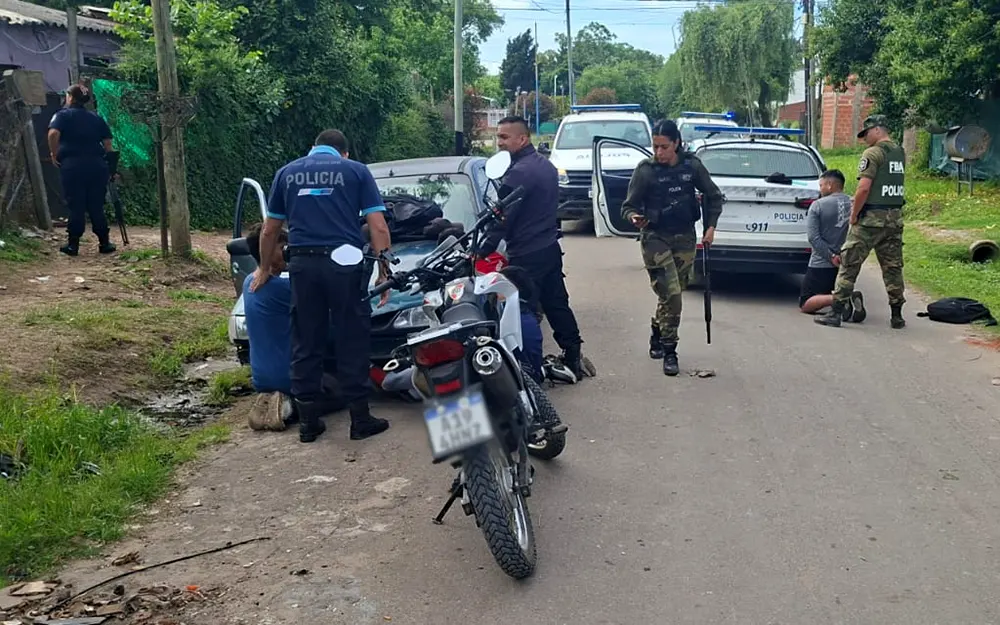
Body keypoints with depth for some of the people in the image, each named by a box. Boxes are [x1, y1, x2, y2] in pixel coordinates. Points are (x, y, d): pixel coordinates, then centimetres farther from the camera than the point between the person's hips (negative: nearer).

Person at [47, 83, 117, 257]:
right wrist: (107, 162, 15)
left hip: (72, 164, -3)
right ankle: (104, 243, 10)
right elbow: (107, 143, 9)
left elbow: (53, 134, -15)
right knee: (96, 206, 9)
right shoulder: (96, 117, 16)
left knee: (75, 205, 2)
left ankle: (73, 244, 5)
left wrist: (54, 154, -4)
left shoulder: (62, 115, 3)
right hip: (97, 164, 3)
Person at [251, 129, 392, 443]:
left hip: (302, 264, 3)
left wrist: (264, 268, 34)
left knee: (306, 344, 10)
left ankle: (308, 421, 16)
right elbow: (378, 227, 0)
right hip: (344, 262, -2)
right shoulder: (355, 170, 8)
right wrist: (384, 270, 5)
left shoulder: (287, 173, 16)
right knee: (352, 342, 5)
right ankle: (360, 419, 11)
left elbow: (269, 231, 21)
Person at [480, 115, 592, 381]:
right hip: (550, 247, 10)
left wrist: (481, 253, -18)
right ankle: (574, 355, 21)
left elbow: (502, 219, -21)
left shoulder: (520, 172, -19)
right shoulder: (546, 165, 11)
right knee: (557, 304, 15)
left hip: (527, 256, -10)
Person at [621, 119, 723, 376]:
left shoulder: (692, 165, -1)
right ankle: (669, 352, 1)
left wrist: (710, 227, 5)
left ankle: (657, 333, 38)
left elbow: (714, 197, 12)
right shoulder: (645, 170, -8)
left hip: (685, 238, 3)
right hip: (656, 238, -3)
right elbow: (628, 205, -4)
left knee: (673, 293, 11)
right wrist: (634, 217, -26)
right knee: (671, 294, -12)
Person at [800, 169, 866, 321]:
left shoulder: (817, 205, -8)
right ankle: (847, 298, -9)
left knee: (805, 304, 3)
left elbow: (813, 237, -15)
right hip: (848, 263, 5)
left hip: (821, 265, -5)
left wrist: (831, 256, -16)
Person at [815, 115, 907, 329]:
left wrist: (854, 215, -9)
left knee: (849, 263, -2)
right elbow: (893, 184, 16)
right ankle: (896, 315, 17)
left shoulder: (873, 153, -11)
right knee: (893, 267, 12)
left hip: (871, 218, -7)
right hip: (895, 218, 7)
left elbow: (864, 188, -19)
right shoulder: (900, 153, 14)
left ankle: (836, 313, -3)